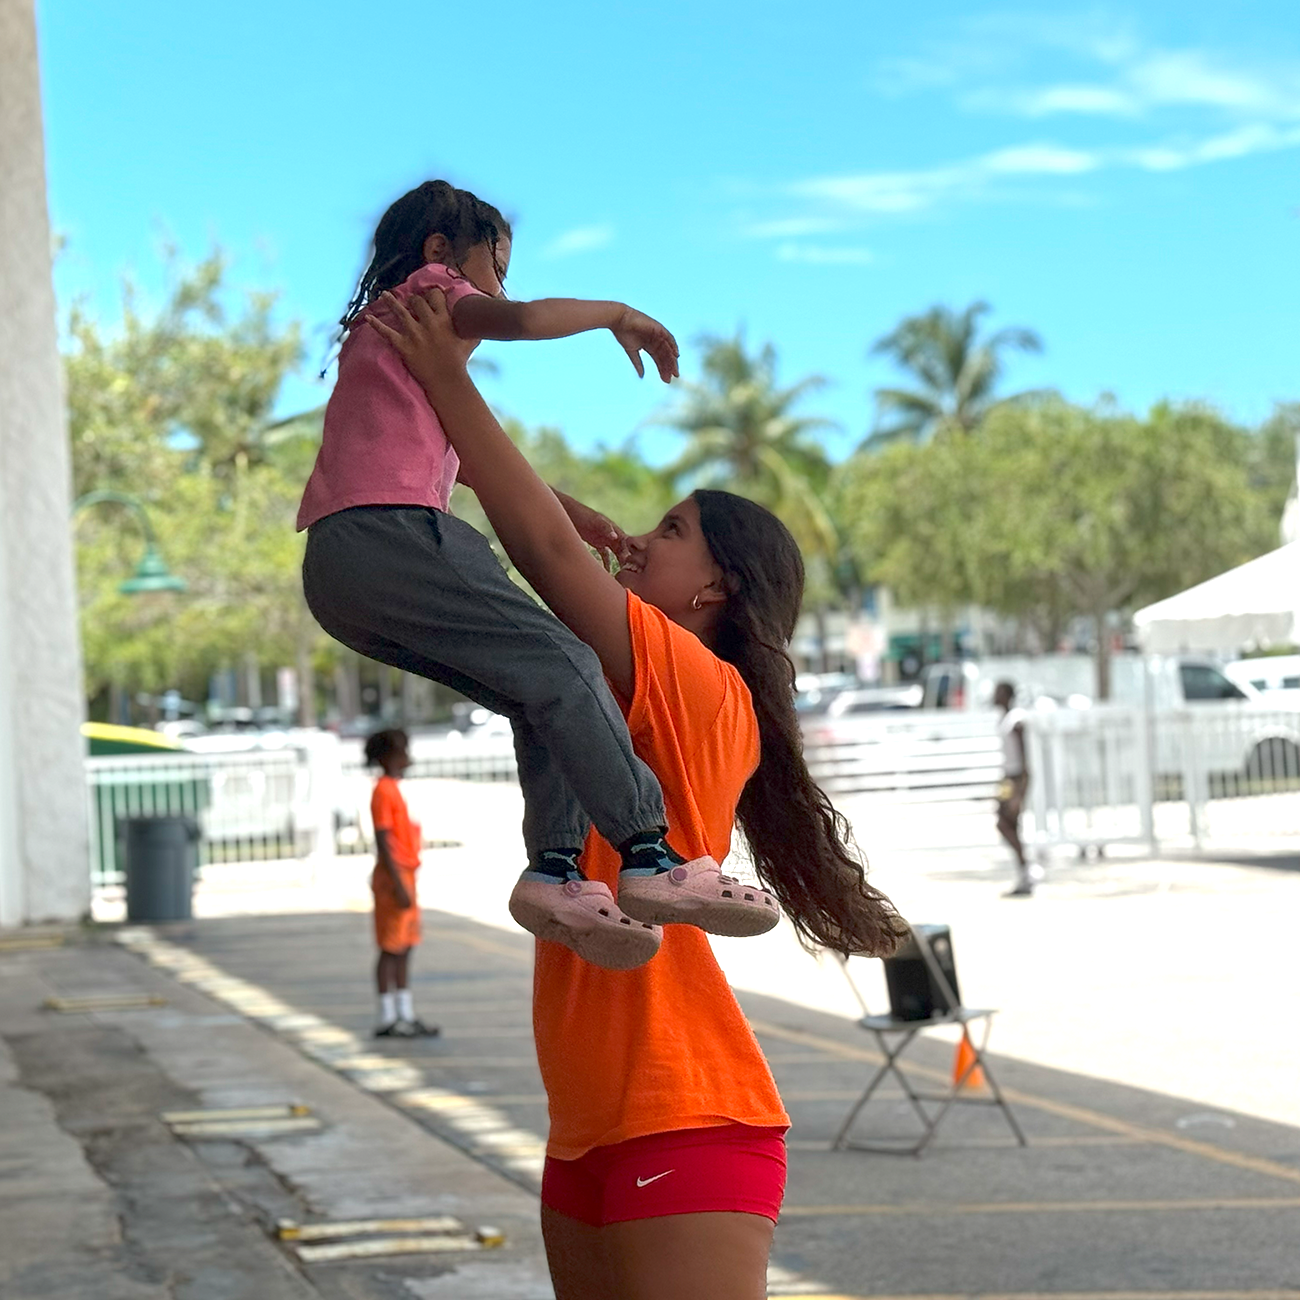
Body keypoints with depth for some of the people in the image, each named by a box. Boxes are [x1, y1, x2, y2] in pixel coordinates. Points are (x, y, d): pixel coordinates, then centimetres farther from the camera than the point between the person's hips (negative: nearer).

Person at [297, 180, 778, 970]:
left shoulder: (386, 327, 35)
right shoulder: (429, 291, 8)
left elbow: (467, 458, 38)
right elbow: (525, 320, -13)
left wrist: (562, 507, 33)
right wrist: (615, 313, 4)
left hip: (340, 574, 10)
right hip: (386, 533, -10)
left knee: (545, 694, 5)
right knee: (561, 665, -16)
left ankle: (557, 872, -11)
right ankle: (651, 858, -23)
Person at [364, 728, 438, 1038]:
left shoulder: (393, 789, 15)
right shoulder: (383, 792, -14)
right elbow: (383, 842, -19)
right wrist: (399, 885, -22)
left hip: (404, 878, 9)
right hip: (393, 879, -9)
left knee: (404, 948, 11)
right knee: (391, 949, -5)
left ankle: (406, 1016, 15)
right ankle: (387, 1020, -1)